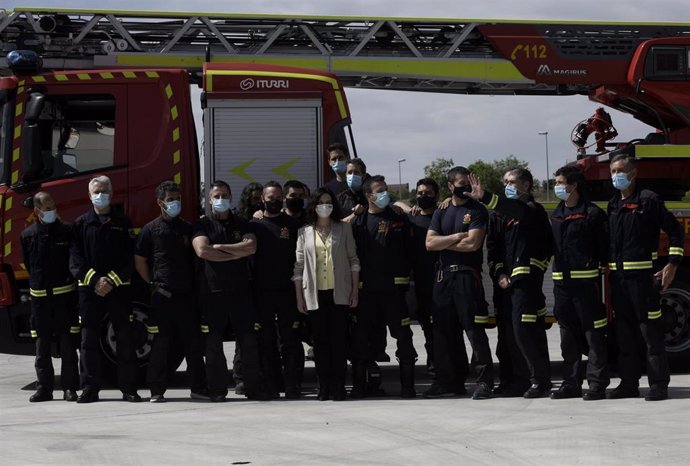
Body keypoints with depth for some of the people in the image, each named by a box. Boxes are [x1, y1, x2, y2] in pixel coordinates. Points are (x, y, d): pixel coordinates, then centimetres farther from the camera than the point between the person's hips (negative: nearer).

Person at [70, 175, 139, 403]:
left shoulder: (122, 222, 8)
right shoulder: (81, 224, 9)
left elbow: (130, 257, 1)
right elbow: (75, 258, 1)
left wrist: (112, 280, -11)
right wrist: (94, 280, -12)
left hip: (119, 288, -1)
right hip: (89, 289, 1)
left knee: (125, 339, -1)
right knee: (89, 340, 1)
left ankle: (129, 388, 3)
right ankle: (90, 388, 7)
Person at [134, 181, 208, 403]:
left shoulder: (188, 228, 13)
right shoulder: (150, 230, 2)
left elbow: (196, 258, 20)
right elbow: (139, 261, 6)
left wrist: (196, 285, 10)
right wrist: (153, 284, 0)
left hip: (187, 293, 3)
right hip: (162, 294, -3)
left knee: (193, 342, 5)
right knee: (160, 343, -1)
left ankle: (198, 387, 12)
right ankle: (157, 390, 4)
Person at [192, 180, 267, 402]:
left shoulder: (241, 224, 14)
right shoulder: (202, 225, 7)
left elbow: (251, 246, -4)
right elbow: (202, 250, -12)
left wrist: (220, 247, -8)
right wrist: (236, 253, -8)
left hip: (240, 290, 2)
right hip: (212, 291, -2)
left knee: (248, 340, 1)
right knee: (213, 344, 0)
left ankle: (253, 387, 6)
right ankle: (217, 390, 6)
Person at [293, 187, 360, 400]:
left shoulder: (344, 229, 8)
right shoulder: (304, 232, 7)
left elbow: (353, 260, 7)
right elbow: (299, 266, 7)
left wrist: (355, 290, 0)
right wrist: (299, 297, 3)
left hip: (339, 293, 0)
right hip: (315, 294, 1)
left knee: (339, 340, -2)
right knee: (320, 341, 3)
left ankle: (338, 386, 3)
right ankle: (324, 387, 8)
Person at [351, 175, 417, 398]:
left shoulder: (399, 220, 7)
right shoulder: (359, 223, 7)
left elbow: (408, 252, 7)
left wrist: (406, 282, 0)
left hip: (394, 287, 0)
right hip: (366, 289, 0)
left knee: (403, 336, -1)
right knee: (361, 337, 3)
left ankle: (407, 385, 7)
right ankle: (359, 385, 12)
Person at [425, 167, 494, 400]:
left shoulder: (477, 210, 1)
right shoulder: (441, 212, 15)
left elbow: (473, 243, -13)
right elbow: (430, 243, 3)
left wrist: (443, 243, -2)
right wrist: (457, 237, -8)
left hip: (467, 275, -5)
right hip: (443, 277, 5)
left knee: (474, 330, -8)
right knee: (444, 331, 8)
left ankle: (485, 381, -4)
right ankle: (448, 381, 17)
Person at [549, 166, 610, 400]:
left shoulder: (592, 213, -5)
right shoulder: (555, 215, 15)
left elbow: (605, 248, -7)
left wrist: (605, 275, -11)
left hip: (586, 281, -7)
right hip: (562, 282, 7)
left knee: (594, 334, -3)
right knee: (568, 336, 10)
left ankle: (597, 384, 0)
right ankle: (571, 383, 16)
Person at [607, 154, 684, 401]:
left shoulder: (648, 200, -4)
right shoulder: (613, 205, 15)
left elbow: (675, 231, -4)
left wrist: (672, 264, -10)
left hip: (642, 276, -6)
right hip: (618, 277, 6)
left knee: (651, 332, -4)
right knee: (624, 332, 9)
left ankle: (658, 384, -1)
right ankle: (629, 383, 15)